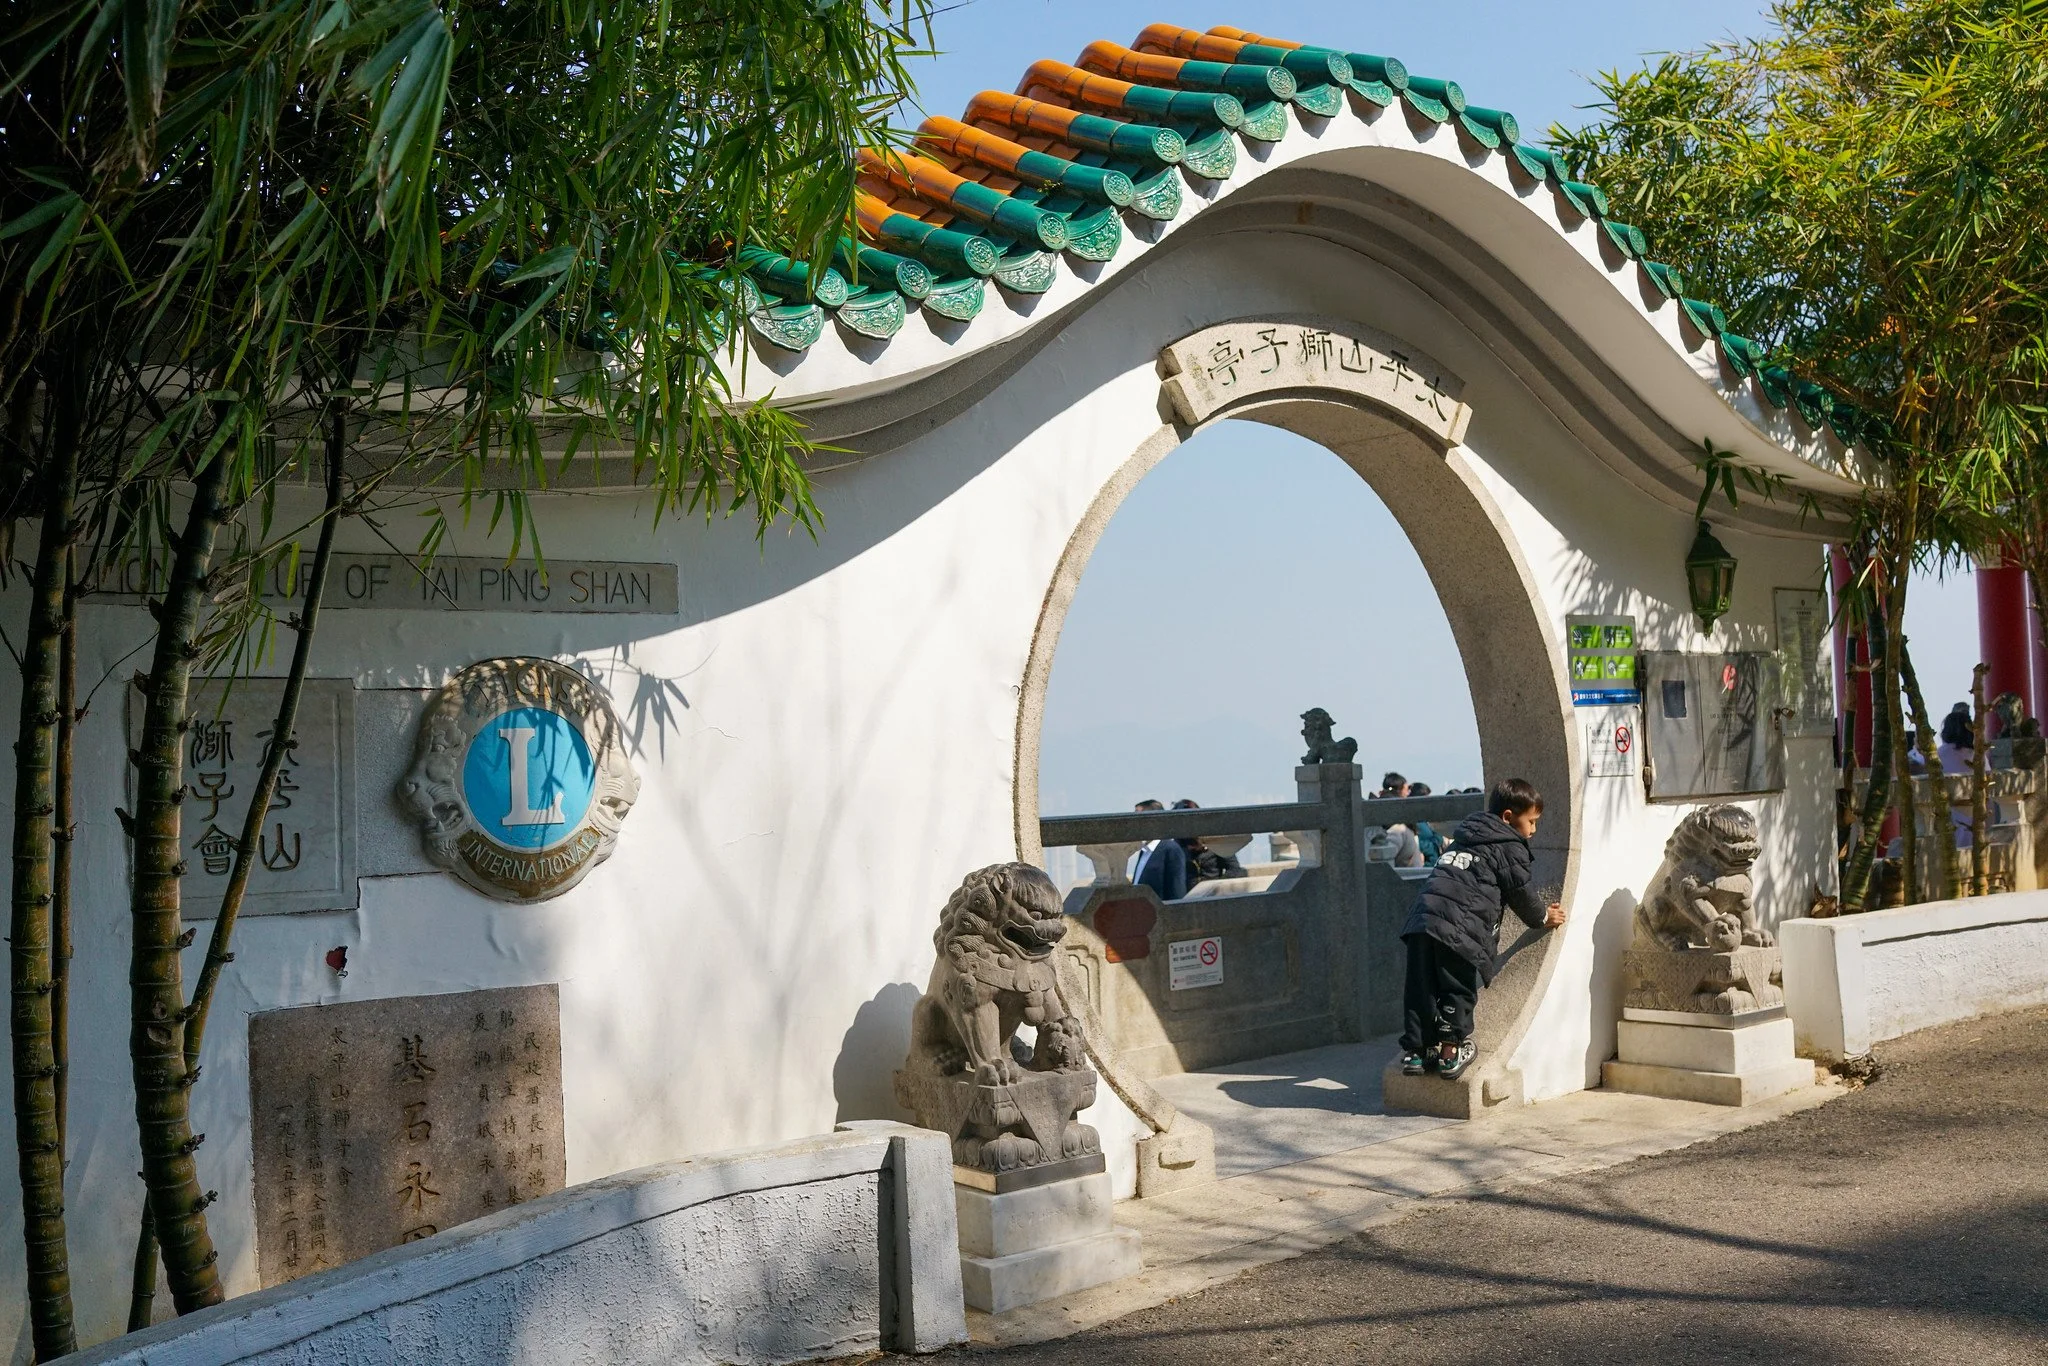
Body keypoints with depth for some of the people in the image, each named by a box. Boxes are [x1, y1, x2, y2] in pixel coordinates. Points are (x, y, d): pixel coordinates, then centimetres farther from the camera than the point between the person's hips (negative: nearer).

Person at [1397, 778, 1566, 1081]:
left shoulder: (1465, 837, 31)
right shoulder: (1510, 847, 6)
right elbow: (1519, 892, 11)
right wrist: (1542, 918, 31)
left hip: (1422, 917, 7)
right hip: (1458, 928, -7)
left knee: (1421, 990, 10)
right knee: (1458, 990, 4)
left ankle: (1415, 1050, 13)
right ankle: (1451, 1052, 7)